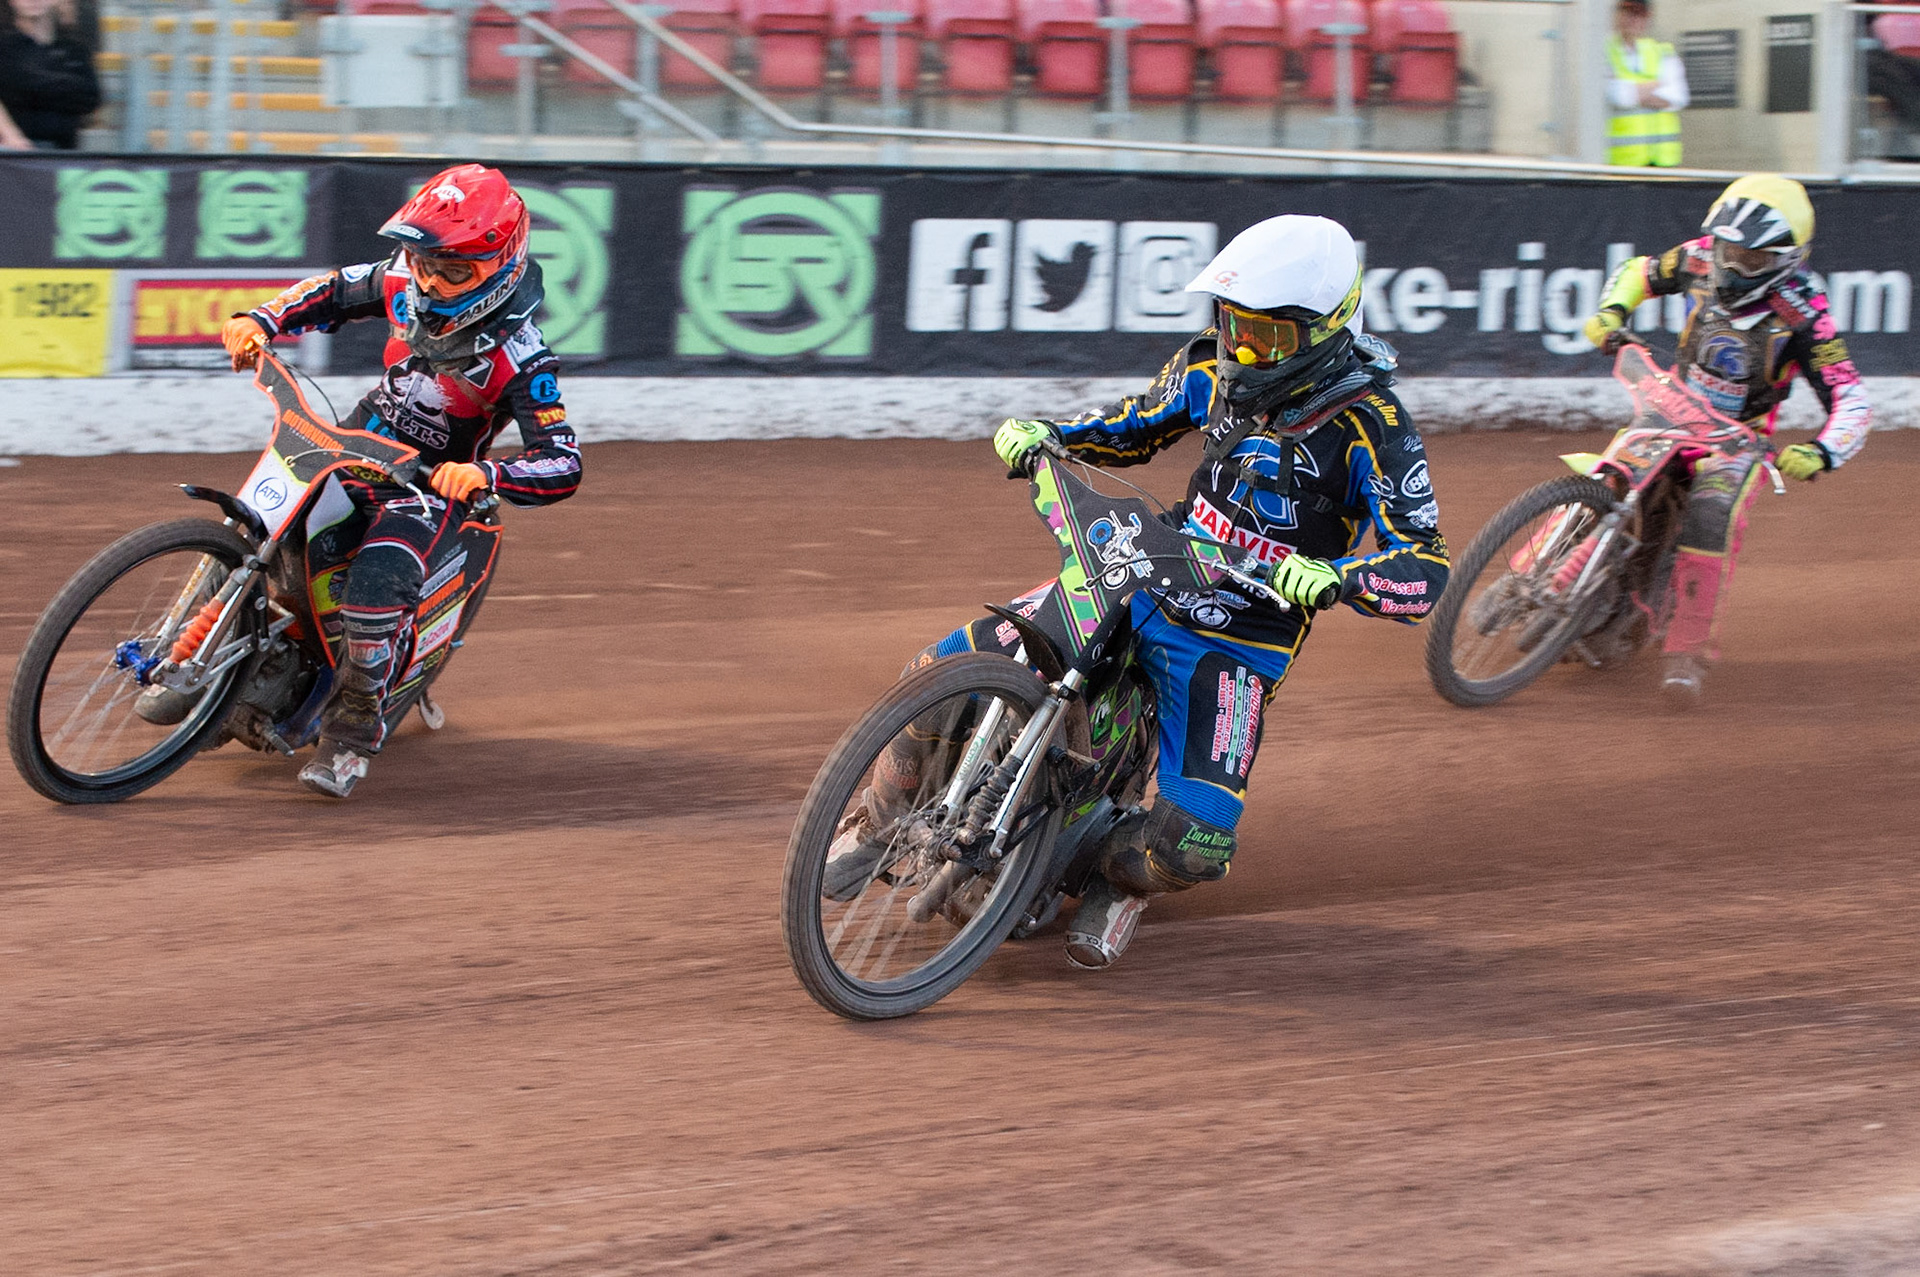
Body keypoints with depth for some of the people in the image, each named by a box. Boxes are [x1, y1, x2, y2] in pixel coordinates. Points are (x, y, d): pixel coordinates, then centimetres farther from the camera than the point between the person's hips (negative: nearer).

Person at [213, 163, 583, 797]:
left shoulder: (518, 356, -24)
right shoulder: (405, 284, -8)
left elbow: (562, 464, -26)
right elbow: (332, 291, 10)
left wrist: (485, 473, -44)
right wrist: (261, 320, -10)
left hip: (431, 484, -6)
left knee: (377, 590, -30)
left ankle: (353, 732, -12)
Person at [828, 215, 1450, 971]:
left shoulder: (1374, 431, -18)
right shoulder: (1217, 365, -2)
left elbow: (1424, 573, -23)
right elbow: (1134, 428, 18)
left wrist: (1335, 577, -42)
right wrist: (1042, 433, -1)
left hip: (1237, 643, -4)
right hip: (1141, 577, 5)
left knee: (1194, 844, -23)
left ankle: (1123, 879, 14)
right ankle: (884, 817, 19)